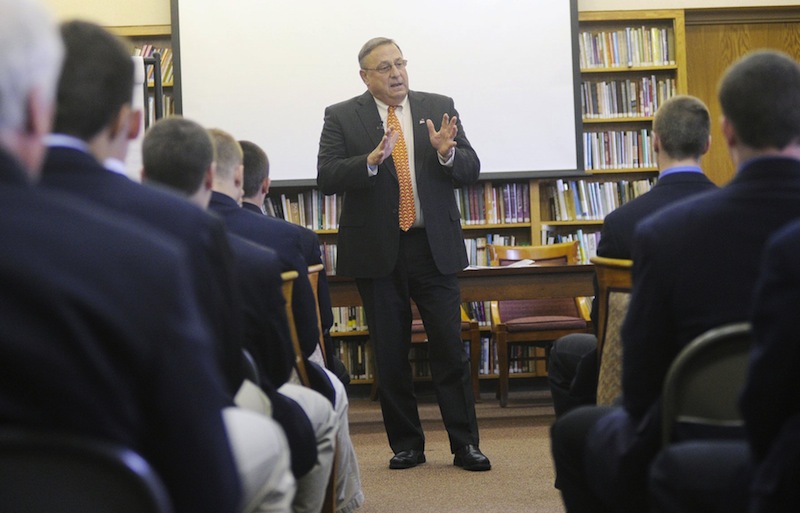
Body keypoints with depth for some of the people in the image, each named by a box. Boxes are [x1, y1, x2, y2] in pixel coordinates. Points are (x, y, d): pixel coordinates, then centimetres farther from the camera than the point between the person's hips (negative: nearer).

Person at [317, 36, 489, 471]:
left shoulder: (439, 108, 5)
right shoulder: (341, 117, 1)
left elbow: (471, 171, 3)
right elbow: (326, 178, -10)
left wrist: (447, 152, -18)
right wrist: (371, 160, -25)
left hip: (434, 246, 1)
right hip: (377, 251, 0)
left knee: (450, 349, 0)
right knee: (390, 354, 7)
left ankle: (465, 444, 7)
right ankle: (406, 445, 19)